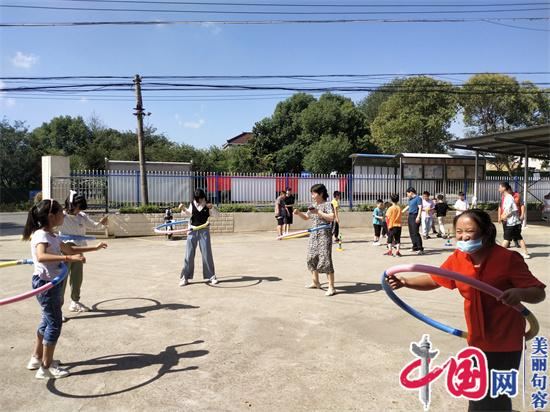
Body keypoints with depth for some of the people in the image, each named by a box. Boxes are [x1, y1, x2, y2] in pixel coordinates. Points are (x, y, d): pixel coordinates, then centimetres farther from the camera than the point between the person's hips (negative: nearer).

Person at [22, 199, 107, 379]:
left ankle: (37, 358, 34)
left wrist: (94, 248, 22)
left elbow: (69, 249, 23)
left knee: (47, 320, 19)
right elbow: (41, 256, -40)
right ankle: (46, 367, 8)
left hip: (53, 282, 10)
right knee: (54, 323, -3)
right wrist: (68, 258, -47)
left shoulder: (51, 235, 10)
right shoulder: (41, 235, -20)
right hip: (45, 283, -10)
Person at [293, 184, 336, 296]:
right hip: (313, 235, 8)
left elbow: (332, 217, -24)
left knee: (325, 260, -11)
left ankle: (331, 287, -4)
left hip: (324, 236, -8)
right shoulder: (313, 206, 13)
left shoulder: (327, 204, -9)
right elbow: (306, 217, 25)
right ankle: (315, 282, 30)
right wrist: (298, 213, 7)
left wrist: (318, 212, -24)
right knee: (312, 258, 13)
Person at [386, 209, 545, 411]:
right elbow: (433, 280, 6)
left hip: (504, 343, -5)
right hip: (477, 340, 5)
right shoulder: (457, 259, -6)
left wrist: (520, 293, -38)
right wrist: (405, 282, -8)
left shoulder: (508, 259, -21)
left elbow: (539, 293, -16)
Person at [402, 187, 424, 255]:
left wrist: (418, 217, -23)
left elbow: (420, 207, -15)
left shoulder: (418, 198, -8)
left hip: (415, 217, -9)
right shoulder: (410, 199, 18)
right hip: (410, 216, 9)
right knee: (411, 233, 11)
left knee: (416, 233, -14)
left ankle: (420, 249, -14)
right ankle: (415, 247, 19)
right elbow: (407, 207, 31)